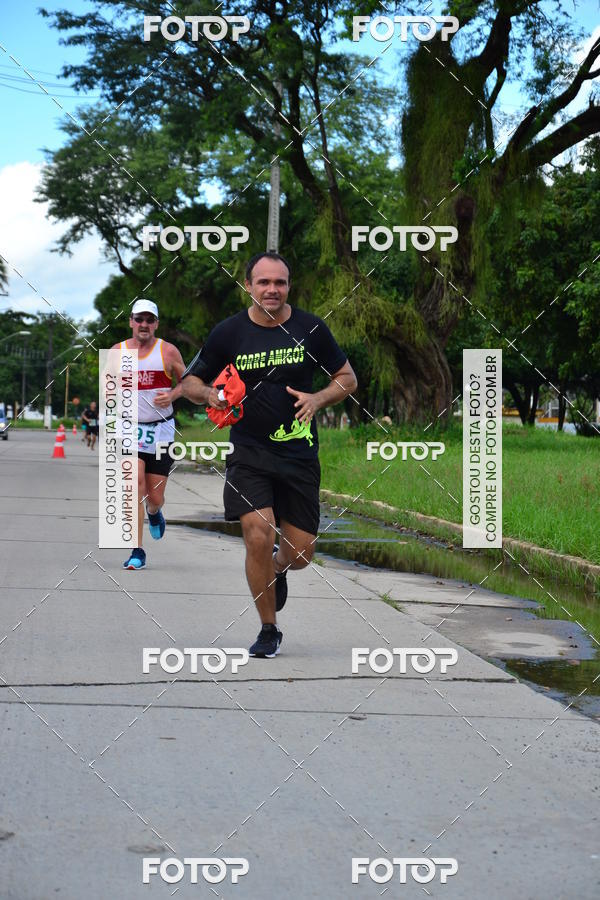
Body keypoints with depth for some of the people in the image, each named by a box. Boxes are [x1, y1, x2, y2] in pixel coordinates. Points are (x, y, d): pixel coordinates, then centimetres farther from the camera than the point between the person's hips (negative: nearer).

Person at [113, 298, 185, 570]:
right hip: (130, 428, 0)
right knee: (136, 485, -17)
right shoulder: (118, 351, 3)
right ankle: (137, 552, -12)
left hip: (161, 429, 0)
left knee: (155, 497, 5)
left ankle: (154, 513, 44)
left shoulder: (168, 351, -2)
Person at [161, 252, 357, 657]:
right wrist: (210, 394, -14)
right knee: (258, 536, -18)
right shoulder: (229, 332, -2)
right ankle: (269, 630, 3)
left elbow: (347, 378, 10)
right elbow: (190, 381, 8)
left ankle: (277, 568, 43)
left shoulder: (311, 328, 0)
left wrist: (318, 398, -10)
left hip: (300, 453, 1)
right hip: (248, 453, -1)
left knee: (300, 553, 2)